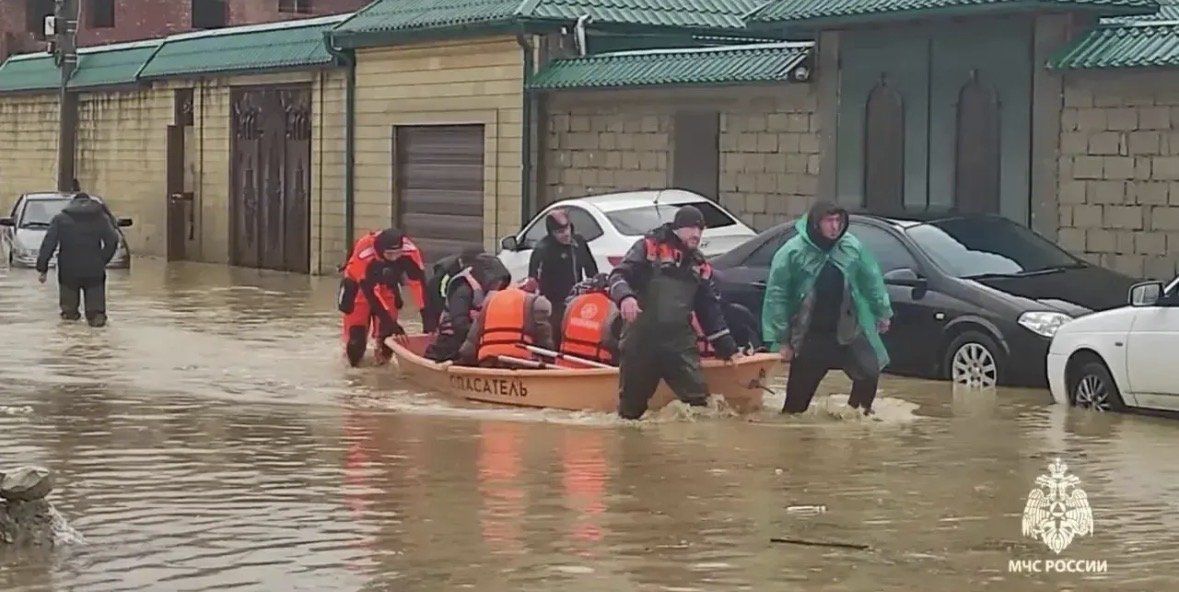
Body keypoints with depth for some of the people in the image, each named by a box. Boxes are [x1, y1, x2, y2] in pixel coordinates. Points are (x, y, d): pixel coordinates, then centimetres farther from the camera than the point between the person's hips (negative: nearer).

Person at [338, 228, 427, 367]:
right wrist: (390, 322, -42)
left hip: (387, 285, 3)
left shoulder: (410, 251, -32)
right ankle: (354, 353, 24)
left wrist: (427, 316, -34)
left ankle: (384, 354, 22)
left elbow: (418, 282, -28)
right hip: (359, 284, -3)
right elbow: (369, 292, -39)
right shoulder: (364, 254, -41)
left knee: (388, 330, -9)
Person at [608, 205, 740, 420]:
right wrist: (625, 296, -32)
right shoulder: (649, 247, 0)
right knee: (631, 403, 4)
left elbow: (710, 310, 20)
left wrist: (727, 347, 17)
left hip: (680, 341, 3)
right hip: (641, 339, -3)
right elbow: (619, 275, -9)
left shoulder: (700, 266, 14)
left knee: (698, 396, -10)